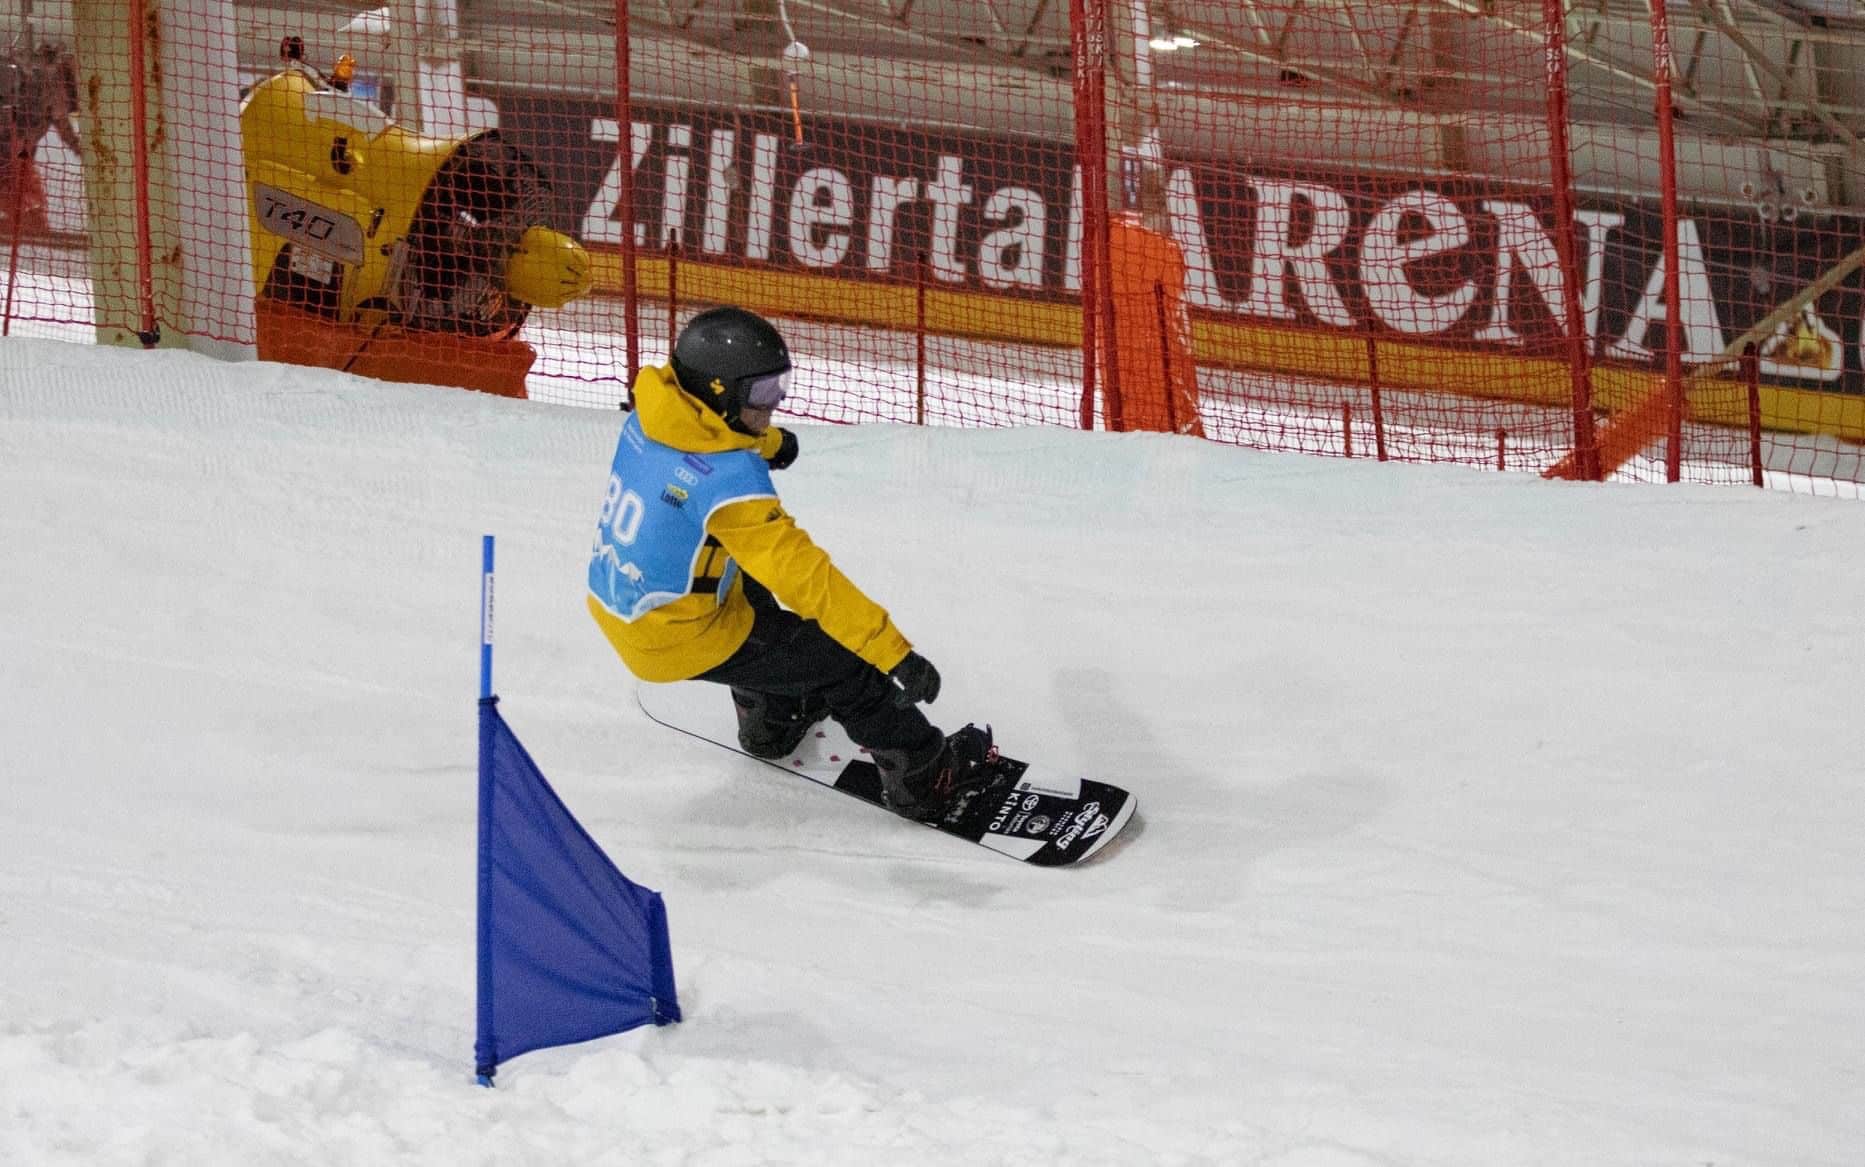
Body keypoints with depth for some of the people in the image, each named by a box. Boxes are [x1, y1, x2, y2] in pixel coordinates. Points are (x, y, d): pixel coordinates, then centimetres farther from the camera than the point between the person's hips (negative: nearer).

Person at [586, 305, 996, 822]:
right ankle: (922, 779, 13)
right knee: (840, 661, 2)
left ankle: (770, 718, 50)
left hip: (616, 612, 9)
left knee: (748, 585, 36)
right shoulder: (728, 480, -31)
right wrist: (892, 650, -33)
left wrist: (767, 441, 43)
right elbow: (802, 572, -33)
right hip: (681, 641, -9)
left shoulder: (648, 419, -6)